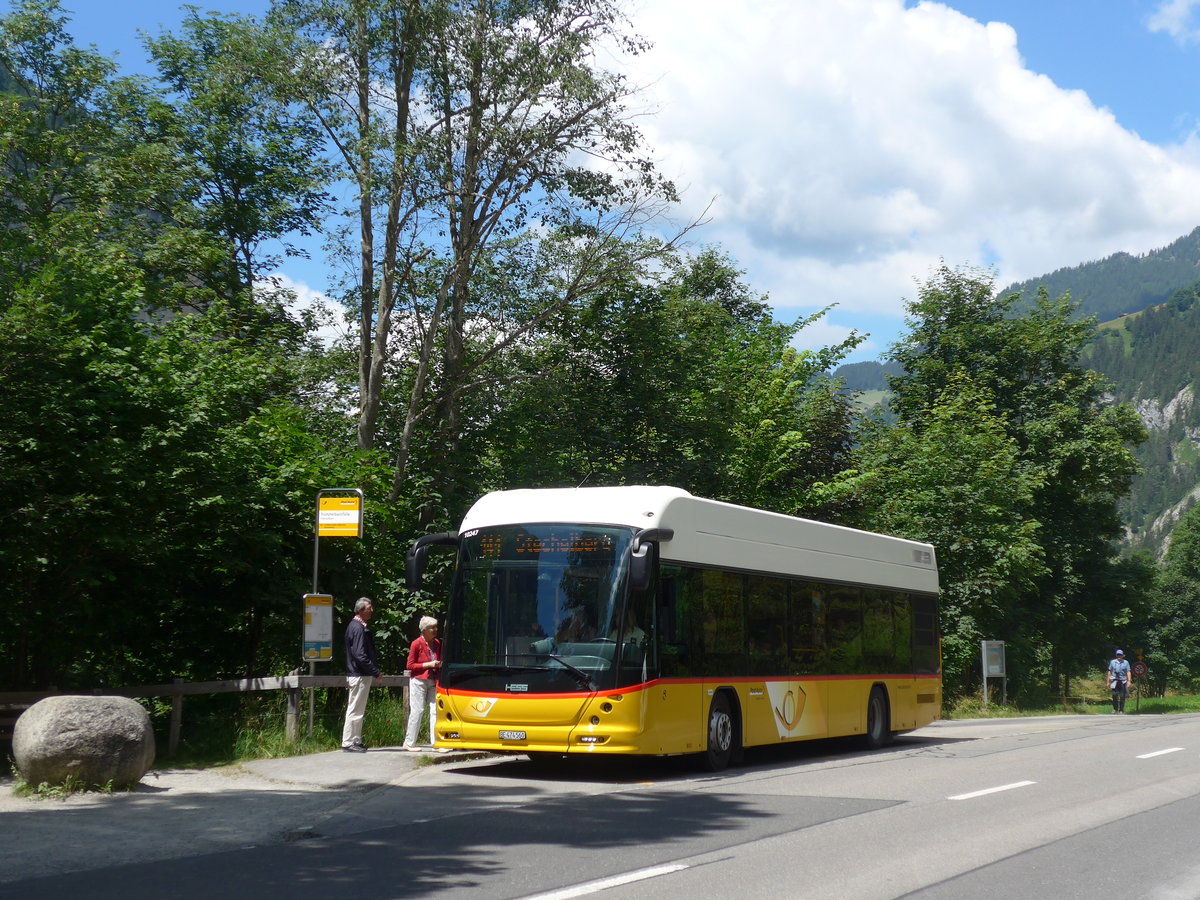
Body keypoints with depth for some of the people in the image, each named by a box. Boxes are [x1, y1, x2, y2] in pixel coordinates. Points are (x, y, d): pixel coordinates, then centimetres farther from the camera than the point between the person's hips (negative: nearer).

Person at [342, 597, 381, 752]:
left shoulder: (355, 626, 16)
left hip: (358, 674, 10)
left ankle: (356, 741, 20)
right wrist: (376, 672, -18)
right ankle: (348, 742, -2)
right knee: (355, 710, -6)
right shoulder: (358, 628, -16)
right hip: (360, 675, -10)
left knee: (357, 710, 14)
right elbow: (360, 655, -22)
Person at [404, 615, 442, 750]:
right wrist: (428, 665, -14)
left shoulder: (437, 643, 9)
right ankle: (409, 742, 6)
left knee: (435, 710, -1)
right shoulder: (416, 644, -8)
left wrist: (439, 664, 1)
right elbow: (410, 665, -8)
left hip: (433, 682, 6)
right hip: (418, 681, -5)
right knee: (417, 710, -3)